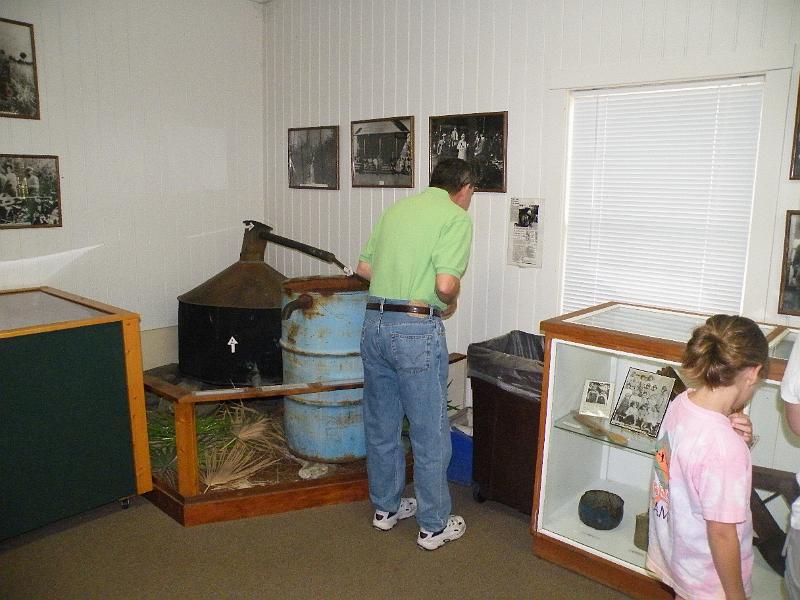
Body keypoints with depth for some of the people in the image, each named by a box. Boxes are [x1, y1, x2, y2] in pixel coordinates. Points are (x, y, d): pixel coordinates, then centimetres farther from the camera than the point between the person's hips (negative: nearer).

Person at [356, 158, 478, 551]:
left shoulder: (396, 209, 13)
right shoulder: (456, 218, -7)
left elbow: (364, 268, 16)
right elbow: (446, 284, -19)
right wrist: (448, 304, 1)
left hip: (374, 323, 7)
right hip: (416, 330, -7)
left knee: (381, 425, 18)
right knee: (430, 433, 8)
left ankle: (386, 507, 34)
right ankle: (433, 526, 21)